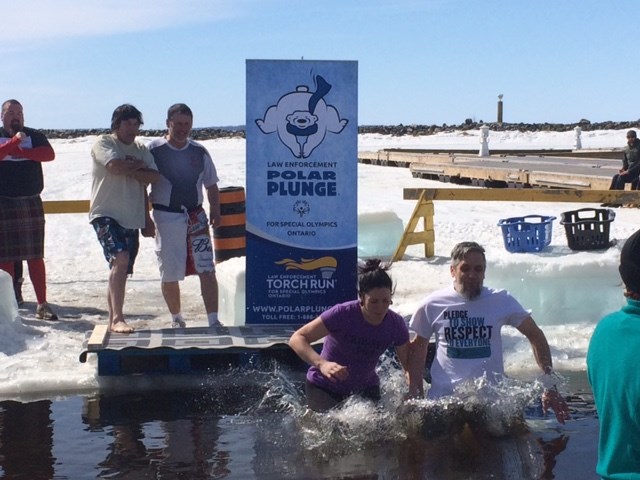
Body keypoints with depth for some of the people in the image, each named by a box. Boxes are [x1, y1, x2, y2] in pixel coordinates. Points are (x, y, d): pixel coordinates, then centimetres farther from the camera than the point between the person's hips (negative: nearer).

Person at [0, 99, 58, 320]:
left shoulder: (34, 136, 9)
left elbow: (49, 153, -8)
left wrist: (20, 152, -14)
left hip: (31, 203, 2)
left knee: (36, 256, 3)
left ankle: (42, 305, 6)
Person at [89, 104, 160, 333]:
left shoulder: (141, 149, 16)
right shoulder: (104, 143, -1)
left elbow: (153, 177, 4)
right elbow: (115, 166, -19)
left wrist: (129, 169, -9)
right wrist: (138, 166, -3)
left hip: (132, 218, 6)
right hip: (106, 214, -6)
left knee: (120, 270, 9)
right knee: (120, 259, -24)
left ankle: (113, 320, 17)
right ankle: (117, 318, -26)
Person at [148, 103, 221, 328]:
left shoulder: (199, 152, 7)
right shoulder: (154, 150, -3)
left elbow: (211, 185, 15)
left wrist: (215, 210, 2)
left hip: (196, 217, 2)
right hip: (166, 218, -2)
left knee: (207, 270, -6)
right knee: (169, 274, 6)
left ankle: (213, 321, -4)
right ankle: (176, 318, 26)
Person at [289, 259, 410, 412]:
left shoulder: (396, 325, -14)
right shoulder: (342, 314, -27)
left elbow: (410, 365, -3)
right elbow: (297, 339, -29)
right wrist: (322, 364, -45)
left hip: (365, 388, 4)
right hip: (324, 388, -4)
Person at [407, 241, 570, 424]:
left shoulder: (501, 301, -3)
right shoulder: (432, 305, -2)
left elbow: (535, 336, 2)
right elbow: (418, 348, 11)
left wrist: (550, 386, -4)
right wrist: (416, 396, 6)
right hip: (442, 399, 0)